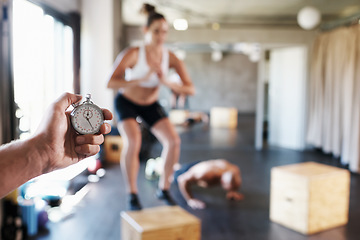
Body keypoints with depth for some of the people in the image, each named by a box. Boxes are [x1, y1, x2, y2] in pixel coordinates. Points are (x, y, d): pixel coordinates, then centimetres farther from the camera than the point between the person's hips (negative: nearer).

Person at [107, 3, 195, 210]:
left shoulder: (170, 58, -17)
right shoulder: (134, 54, -27)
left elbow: (191, 89, -20)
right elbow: (111, 83, -36)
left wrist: (167, 82, -36)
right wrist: (143, 78, -45)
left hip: (151, 104, 4)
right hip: (127, 102, -3)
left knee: (173, 140, -12)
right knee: (133, 141, -27)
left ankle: (164, 188, 8)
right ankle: (132, 194, -8)